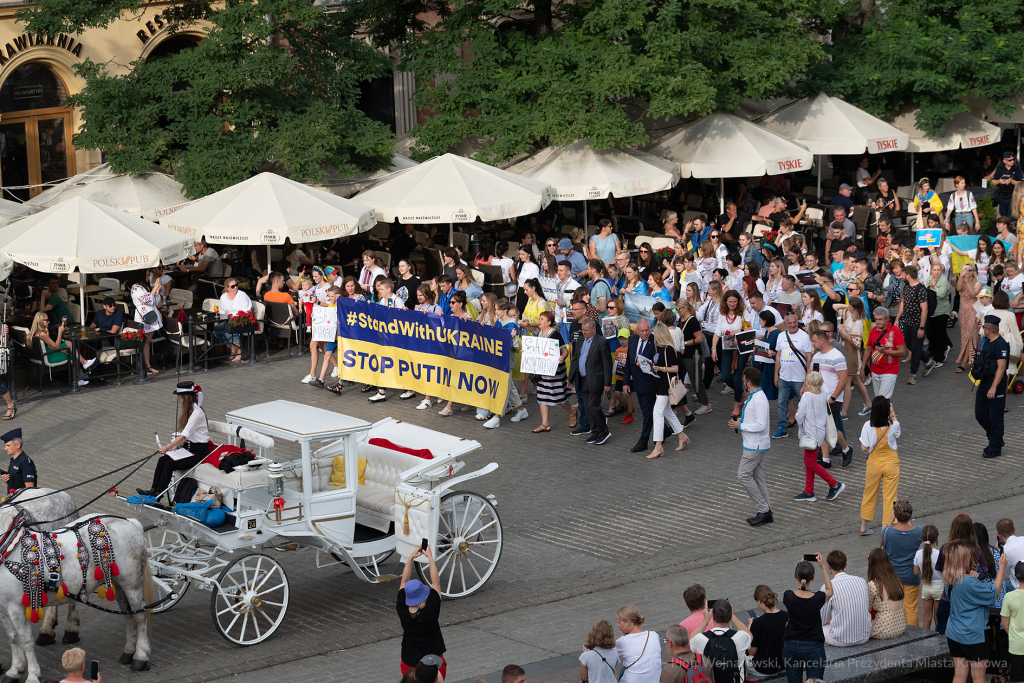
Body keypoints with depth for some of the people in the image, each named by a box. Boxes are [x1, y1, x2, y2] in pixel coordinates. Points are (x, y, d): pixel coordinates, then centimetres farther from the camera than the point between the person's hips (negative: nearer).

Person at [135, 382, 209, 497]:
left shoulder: (197, 413, -20)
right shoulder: (188, 410, 10)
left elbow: (185, 435, -26)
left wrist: (167, 447, -29)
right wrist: (177, 446, 0)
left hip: (199, 452, -9)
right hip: (189, 448, 9)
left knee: (170, 464, -21)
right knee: (163, 460, -9)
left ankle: (158, 494, -13)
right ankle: (154, 489, -10)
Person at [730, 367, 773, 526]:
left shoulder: (758, 400, -22)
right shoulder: (753, 397, 11)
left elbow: (761, 425, -26)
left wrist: (741, 426, -18)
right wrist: (740, 422, 8)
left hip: (756, 446, -11)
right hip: (755, 445, 11)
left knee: (744, 475, -9)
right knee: (758, 478, 12)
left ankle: (763, 509, -5)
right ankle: (766, 513, 15)